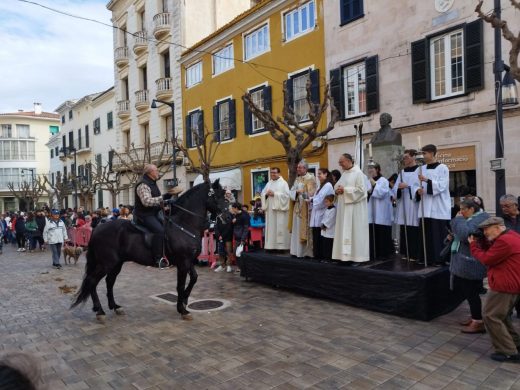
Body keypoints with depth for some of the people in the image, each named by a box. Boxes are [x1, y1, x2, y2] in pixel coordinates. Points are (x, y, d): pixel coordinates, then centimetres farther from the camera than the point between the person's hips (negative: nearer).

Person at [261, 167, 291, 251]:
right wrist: (266, 194, -8)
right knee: (270, 227, 4)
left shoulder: (283, 183, -1)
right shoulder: (268, 183, 16)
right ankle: (271, 245, 8)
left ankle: (281, 246, -2)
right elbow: (262, 194, 14)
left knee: (280, 228, -5)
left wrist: (274, 194, -16)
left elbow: (286, 195, -12)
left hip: (279, 209, -5)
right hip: (270, 209, 6)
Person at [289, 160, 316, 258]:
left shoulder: (310, 178, -6)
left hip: (305, 207, -7)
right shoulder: (297, 179, 16)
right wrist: (296, 192, -10)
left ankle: (306, 251, 0)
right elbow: (292, 191, 8)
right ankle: (297, 251, 13)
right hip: (297, 207, 7)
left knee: (304, 229, -6)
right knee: (297, 229, 7)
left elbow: (311, 193, -13)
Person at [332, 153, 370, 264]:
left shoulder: (358, 173, -8)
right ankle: (345, 255, 12)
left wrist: (345, 190, -16)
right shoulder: (344, 174, 15)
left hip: (355, 208, -8)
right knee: (344, 231, 6)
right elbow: (337, 186, 18)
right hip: (344, 207, 8)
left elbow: (360, 189, -16)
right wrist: (337, 190, -5)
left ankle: (357, 257, 1)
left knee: (355, 231, -5)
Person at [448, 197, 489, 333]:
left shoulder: (481, 219, -16)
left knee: (471, 292, -1)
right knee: (466, 291, 16)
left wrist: (458, 219, -18)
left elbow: (466, 234, -30)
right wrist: (453, 237, 9)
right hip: (465, 262, 10)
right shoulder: (471, 218, 15)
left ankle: (479, 323, 9)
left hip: (472, 264, -10)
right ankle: (475, 317, 29)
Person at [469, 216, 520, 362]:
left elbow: (487, 259, -17)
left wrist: (473, 245, -6)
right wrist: (479, 242, 2)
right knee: (501, 315, 23)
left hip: (505, 286, -11)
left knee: (491, 316, -4)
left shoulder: (504, 241, -22)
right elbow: (491, 251, 16)